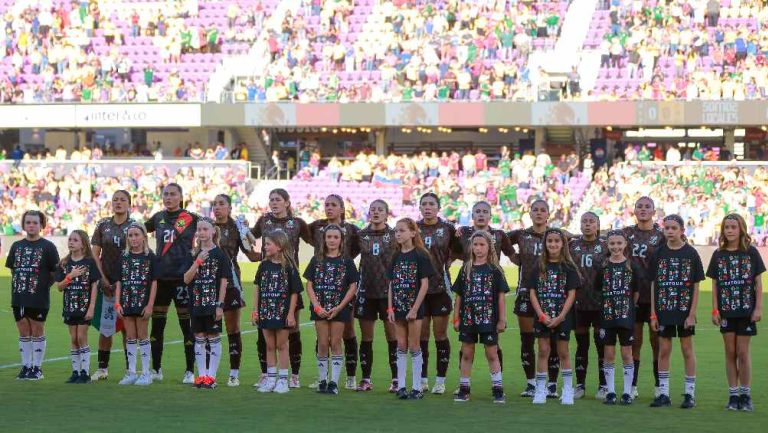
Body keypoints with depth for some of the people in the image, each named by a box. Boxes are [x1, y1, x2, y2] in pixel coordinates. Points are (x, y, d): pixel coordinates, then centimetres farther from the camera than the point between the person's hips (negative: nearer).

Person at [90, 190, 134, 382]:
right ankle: (102, 368, 9)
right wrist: (103, 279, -4)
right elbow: (95, 254, 6)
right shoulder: (103, 225, 7)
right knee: (105, 325, 1)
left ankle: (130, 368, 10)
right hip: (108, 282, 2)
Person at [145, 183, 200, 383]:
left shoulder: (191, 219, 0)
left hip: (182, 276, -4)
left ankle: (190, 371, 4)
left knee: (187, 324, -2)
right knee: (156, 324, 6)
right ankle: (156, 369, 15)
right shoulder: (158, 218, 11)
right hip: (160, 276, 4)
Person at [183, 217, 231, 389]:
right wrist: (197, 262, -13)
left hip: (213, 304, -4)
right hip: (197, 303, 4)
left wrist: (220, 305, -11)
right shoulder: (193, 255, 7)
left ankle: (211, 375, 4)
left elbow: (224, 281, -6)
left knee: (213, 338, 0)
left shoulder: (220, 254, -4)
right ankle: (201, 375, 14)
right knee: (199, 339, 8)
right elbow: (186, 279, 0)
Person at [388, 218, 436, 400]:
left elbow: (424, 284, -11)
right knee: (401, 346, 7)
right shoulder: (396, 257, 9)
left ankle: (417, 388, 5)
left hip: (414, 308, -5)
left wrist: (414, 309, -15)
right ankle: (401, 386, 11)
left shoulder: (420, 255, -8)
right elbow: (391, 284, 11)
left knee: (414, 346, -1)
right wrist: (390, 308, 2)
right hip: (398, 307, 5)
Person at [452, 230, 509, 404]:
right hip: (468, 318, 3)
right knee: (466, 353, 7)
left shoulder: (494, 270, -2)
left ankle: (498, 390, 6)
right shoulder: (466, 269, 7)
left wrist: (502, 319, -5)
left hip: (488, 319, -3)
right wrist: (456, 318, 6)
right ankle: (464, 390, 14)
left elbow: (501, 296, -2)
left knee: (492, 354, 2)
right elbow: (459, 296, 9)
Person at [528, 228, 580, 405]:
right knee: (543, 351, 2)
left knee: (563, 352, 4)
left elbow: (571, 294, -5)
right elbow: (532, 293, 2)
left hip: (562, 316, -2)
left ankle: (568, 390, 12)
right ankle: (541, 390, 5)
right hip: (542, 316, 2)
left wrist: (560, 317, -12)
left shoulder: (568, 267, -1)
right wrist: (542, 315, -9)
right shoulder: (539, 266, 5)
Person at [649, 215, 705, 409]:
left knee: (687, 349, 4)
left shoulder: (691, 253, -3)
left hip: (685, 311, -2)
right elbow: (654, 285, 5)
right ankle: (663, 393, 11)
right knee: (664, 350, 5)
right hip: (663, 311, 2)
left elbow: (696, 287, -3)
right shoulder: (659, 253, 3)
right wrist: (653, 314, 0)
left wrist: (692, 314, -9)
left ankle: (690, 394, 10)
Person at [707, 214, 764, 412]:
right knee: (730, 352, 5)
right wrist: (715, 310, 0)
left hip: (746, 310, -2)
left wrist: (758, 308, -6)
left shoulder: (751, 253, -1)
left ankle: (745, 395, 8)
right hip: (726, 311, 2)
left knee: (743, 352, -1)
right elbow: (715, 284, 6)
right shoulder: (718, 255, 4)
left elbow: (758, 282, 0)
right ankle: (733, 395, 10)